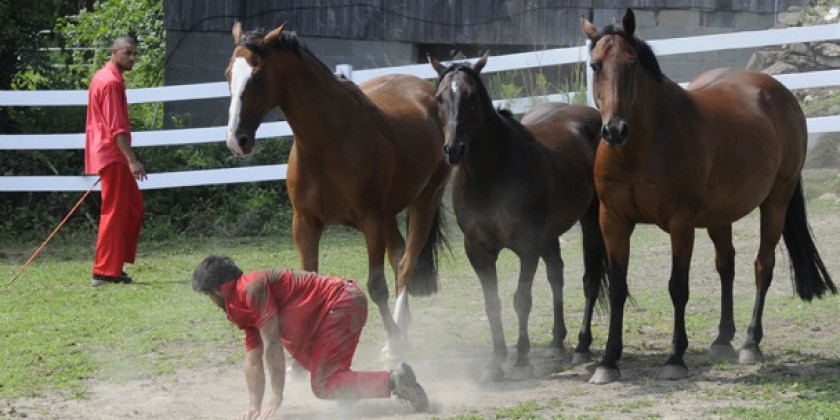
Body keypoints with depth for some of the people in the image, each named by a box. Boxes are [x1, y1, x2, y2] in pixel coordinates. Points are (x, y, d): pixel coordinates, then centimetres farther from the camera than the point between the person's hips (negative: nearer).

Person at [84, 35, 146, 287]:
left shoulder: (103, 77, 17)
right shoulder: (111, 82, -16)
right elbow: (116, 127, -23)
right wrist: (132, 159, -28)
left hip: (109, 153, 10)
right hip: (113, 154, -10)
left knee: (134, 207, 14)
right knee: (114, 213, -7)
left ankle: (116, 265, 15)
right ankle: (105, 273, -6)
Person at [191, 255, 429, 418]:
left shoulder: (252, 288, -14)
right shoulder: (242, 309, 17)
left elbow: (271, 343, -17)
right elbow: (253, 359, 18)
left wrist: (276, 397, -15)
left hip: (342, 304, -10)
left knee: (323, 384, -12)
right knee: (327, 377, 20)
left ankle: (394, 381, -21)